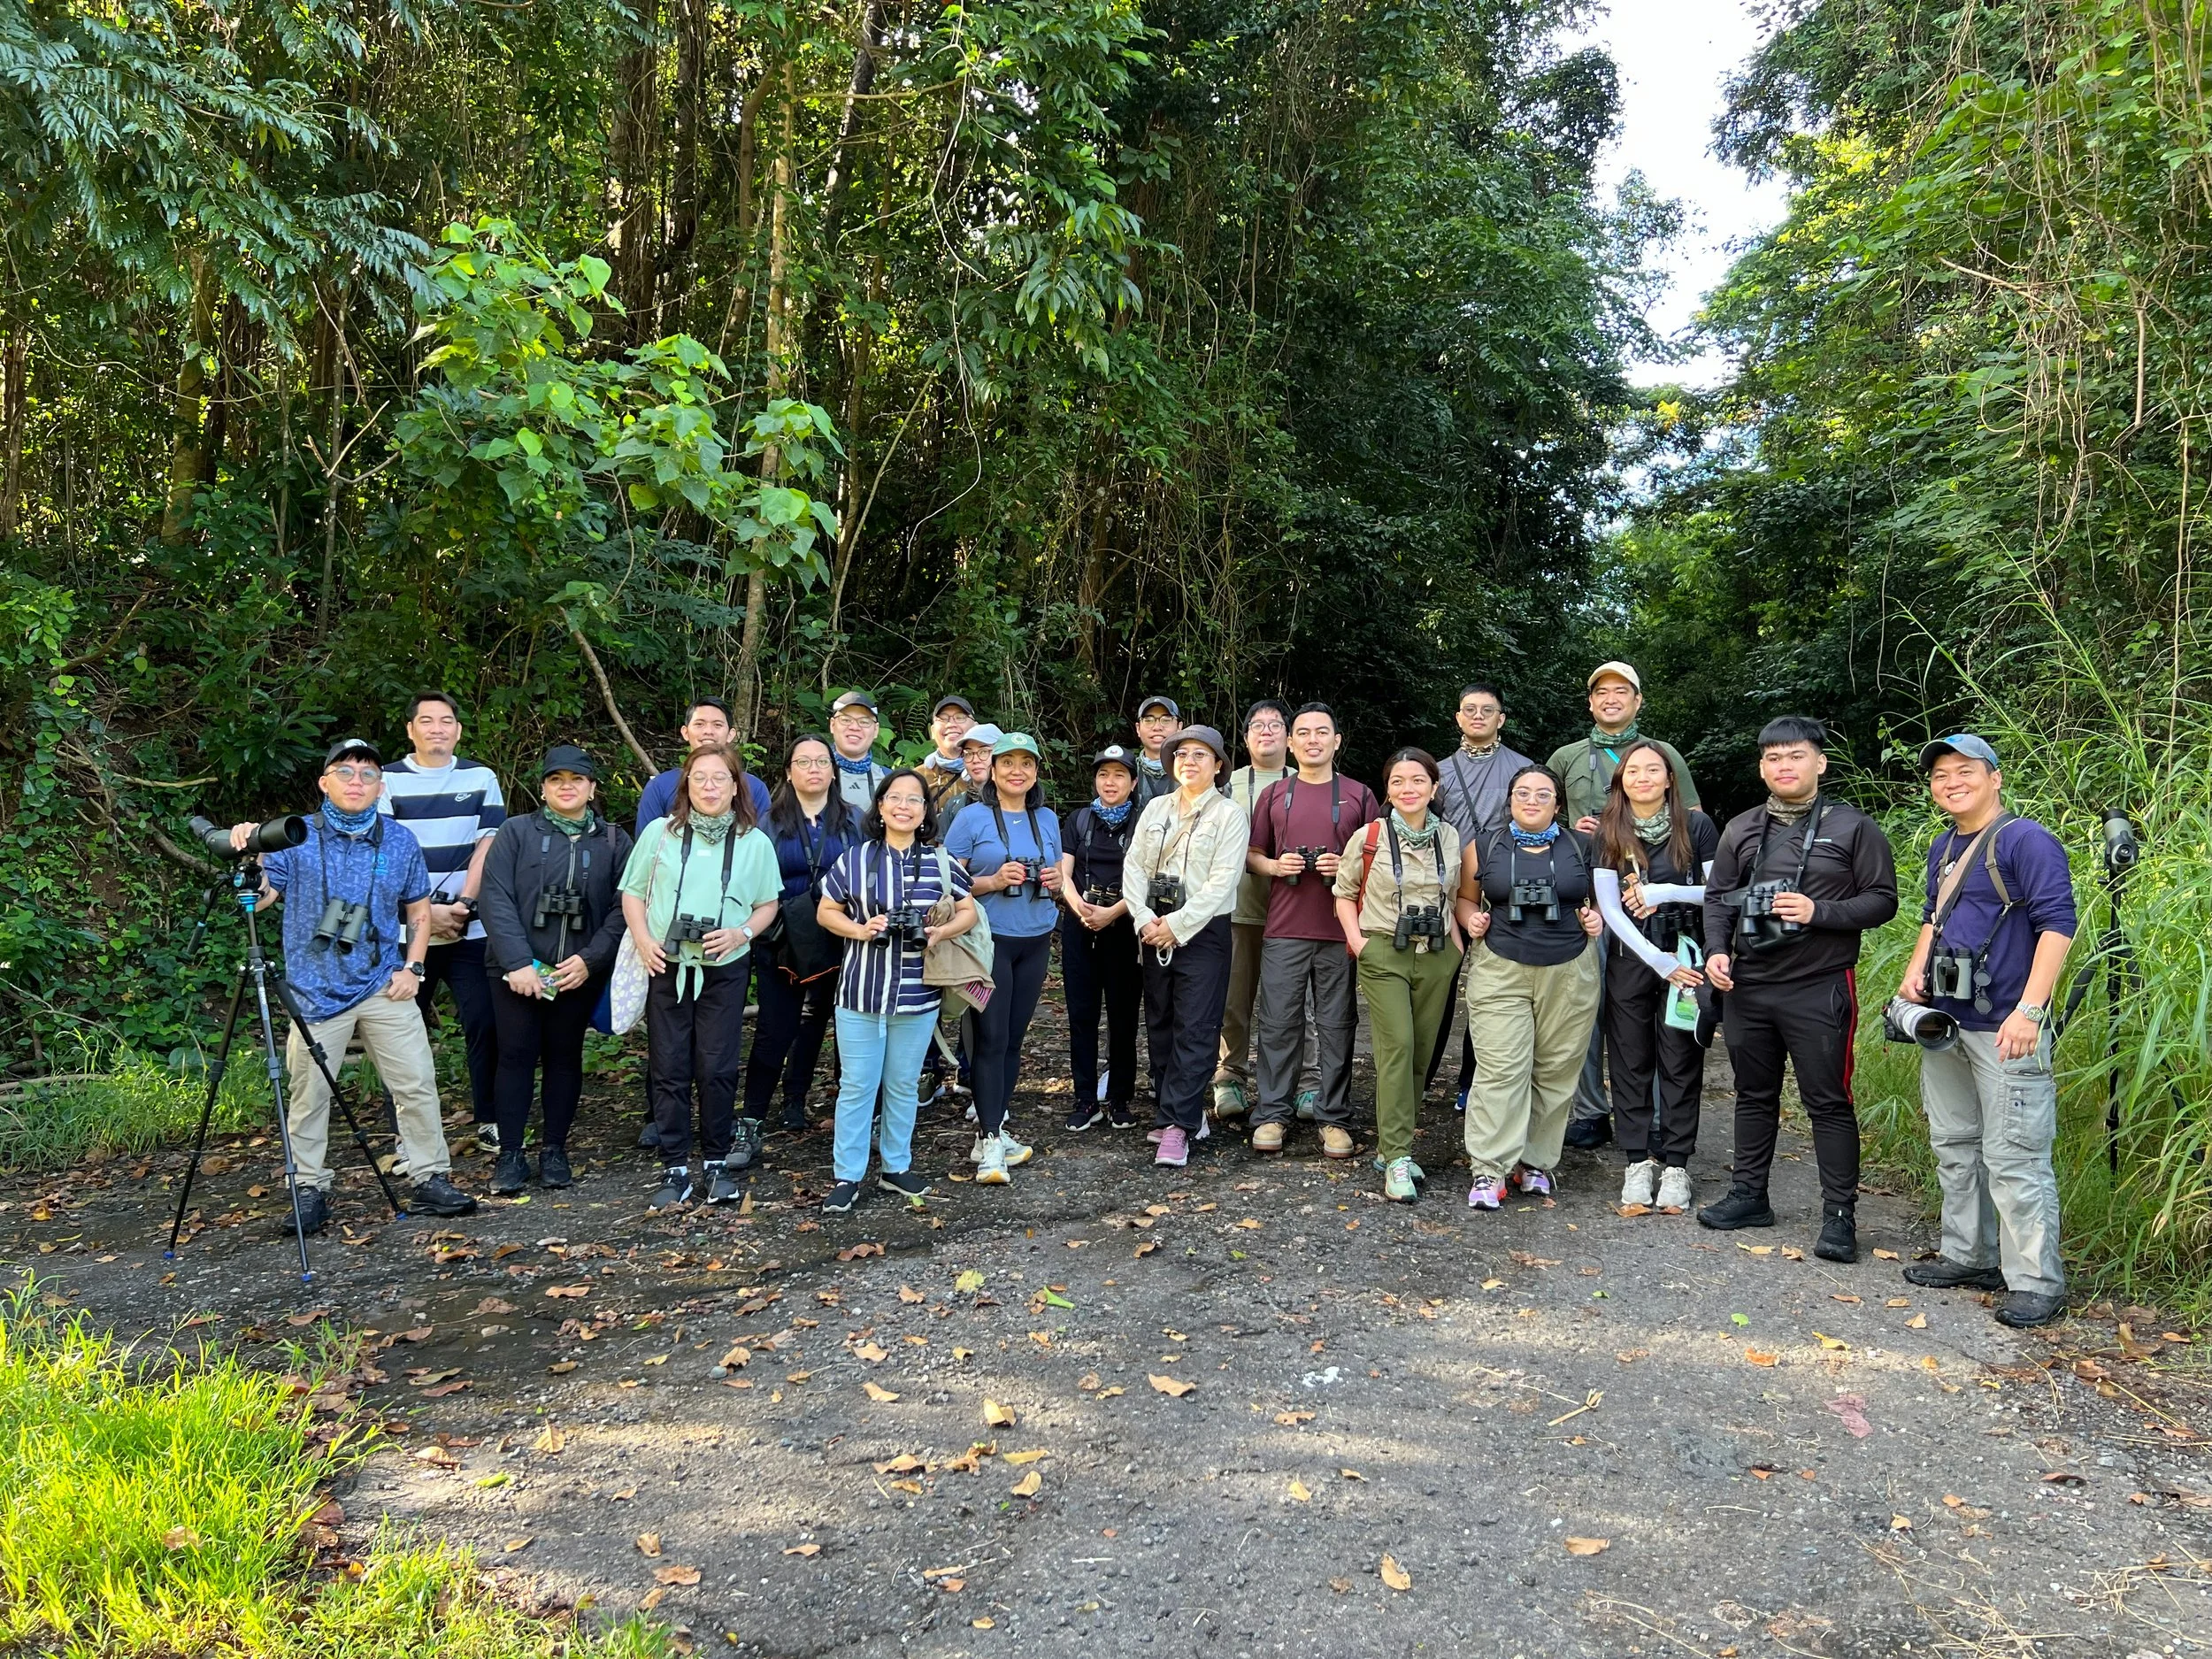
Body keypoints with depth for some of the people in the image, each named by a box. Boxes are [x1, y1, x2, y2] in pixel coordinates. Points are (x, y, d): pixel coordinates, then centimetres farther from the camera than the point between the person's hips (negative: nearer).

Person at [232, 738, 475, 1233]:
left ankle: (431, 1181, 10)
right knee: (309, 1095, 2)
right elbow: (258, 897, -6)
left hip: (385, 988, 2)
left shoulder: (399, 840, 6)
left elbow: (418, 910, 13)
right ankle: (309, 1191, 16)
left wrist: (412, 968, 4)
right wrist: (248, 854, -23)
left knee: (417, 1085, 0)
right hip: (316, 991, -1)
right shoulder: (297, 839, 1)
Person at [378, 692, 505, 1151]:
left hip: (470, 929, 1)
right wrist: (427, 911, -11)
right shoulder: (388, 781, 3)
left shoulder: (480, 779, 9)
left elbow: (487, 845, 2)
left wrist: (462, 904, -10)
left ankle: (490, 1122, 11)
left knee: (485, 1024, -1)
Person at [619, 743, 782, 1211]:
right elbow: (632, 893, 6)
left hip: (724, 970, 0)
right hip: (666, 966, 1)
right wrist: (644, 942, -8)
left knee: (717, 1068, 2)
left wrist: (740, 934, -10)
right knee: (669, 1069, 4)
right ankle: (675, 1170, 13)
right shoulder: (660, 832, 0)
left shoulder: (754, 842, 1)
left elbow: (768, 904, 8)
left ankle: (716, 1164, 17)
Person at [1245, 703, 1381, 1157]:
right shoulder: (1274, 795, 11)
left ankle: (1334, 1119, 12)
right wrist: (1275, 865, -6)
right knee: (1278, 1024, 2)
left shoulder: (1359, 795, 7)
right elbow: (1251, 855, 15)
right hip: (1284, 928, 1)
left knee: (1337, 1026, 3)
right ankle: (1273, 1114, 11)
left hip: (1341, 931, -1)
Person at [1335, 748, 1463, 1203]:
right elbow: (1344, 891, 6)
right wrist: (1355, 939, -6)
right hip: (1384, 953, -4)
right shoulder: (1370, 837, -4)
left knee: (1420, 1052, 5)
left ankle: (1391, 1146, 18)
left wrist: (1458, 945, 9)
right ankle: (1397, 1159, -15)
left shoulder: (1449, 836, 7)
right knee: (1397, 1045, -15)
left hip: (1436, 956, 4)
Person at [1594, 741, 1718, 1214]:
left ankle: (1675, 1164, 10)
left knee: (1681, 1064, 2)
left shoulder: (1696, 826, -1)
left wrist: (1663, 893, -16)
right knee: (1631, 1062, 5)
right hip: (1628, 962, 1)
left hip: (1686, 957, -1)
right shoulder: (1607, 833, 2)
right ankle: (1637, 1161, 13)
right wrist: (1661, 963, -8)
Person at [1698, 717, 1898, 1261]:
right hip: (1748, 987, 5)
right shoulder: (1741, 829, 10)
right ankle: (1749, 1195, 27)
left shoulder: (1853, 827, -3)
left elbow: (1882, 900, -5)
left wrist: (1819, 912, -18)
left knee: (1828, 1102, -1)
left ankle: (1840, 1213, 8)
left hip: (1820, 990, -5)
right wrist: (1716, 950, -2)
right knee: (1754, 1094, 15)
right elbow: (1717, 896, 13)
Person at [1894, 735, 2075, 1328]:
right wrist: (1915, 970, 9)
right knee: (1954, 1145, 16)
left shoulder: (2026, 840, -11)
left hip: (2004, 1029, -9)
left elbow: (2058, 923, -18)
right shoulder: (1943, 849, 15)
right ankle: (1969, 1257, 29)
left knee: (2013, 1157, -6)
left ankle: (2036, 1282, 4)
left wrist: (2028, 1011, -23)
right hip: (1944, 1022, 9)